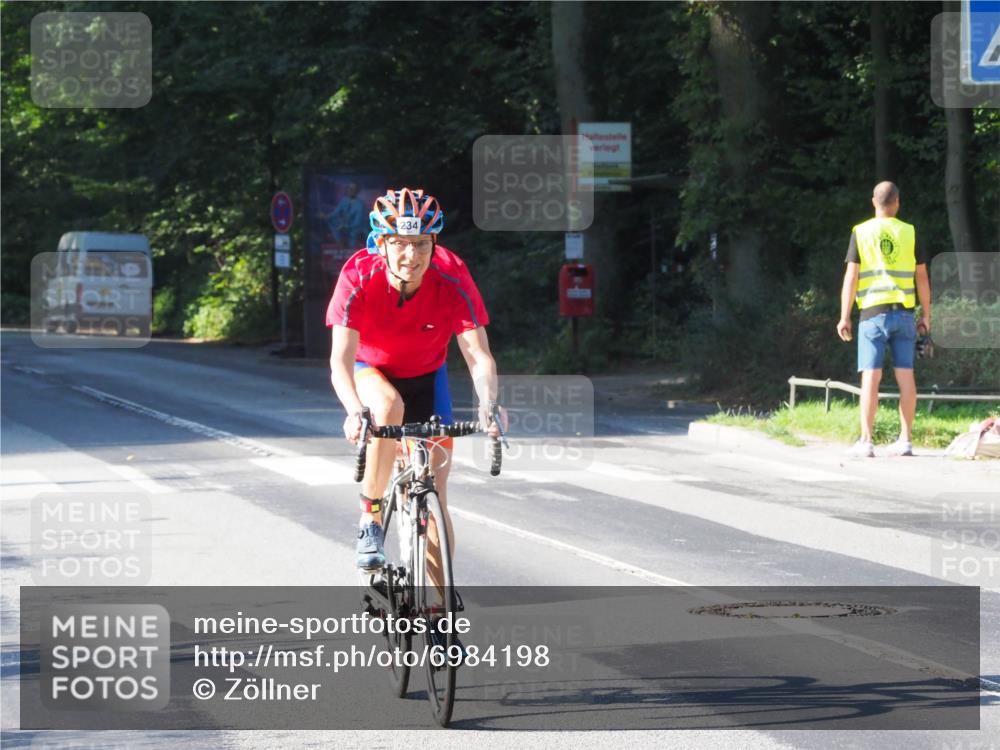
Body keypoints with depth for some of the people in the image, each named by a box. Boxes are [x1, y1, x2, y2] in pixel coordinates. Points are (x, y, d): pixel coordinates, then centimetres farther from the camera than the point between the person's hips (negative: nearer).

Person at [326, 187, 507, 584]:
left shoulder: (452, 278, -28)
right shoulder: (359, 277, -30)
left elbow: (478, 355, -31)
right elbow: (341, 360, -35)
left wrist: (489, 403, -51)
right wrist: (355, 411, -54)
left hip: (426, 378, 1)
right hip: (373, 373, -1)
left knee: (434, 494, -6)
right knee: (388, 406, -38)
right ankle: (370, 515, -20)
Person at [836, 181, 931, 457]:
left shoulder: (861, 233, -1)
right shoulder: (909, 233, 4)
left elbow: (851, 277, -4)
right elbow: (921, 277, 6)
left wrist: (844, 317, -1)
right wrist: (925, 315, 13)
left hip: (873, 312, -2)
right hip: (904, 311, 2)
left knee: (871, 376, -3)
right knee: (905, 376, 4)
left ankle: (865, 441, -6)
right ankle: (905, 440, 5)